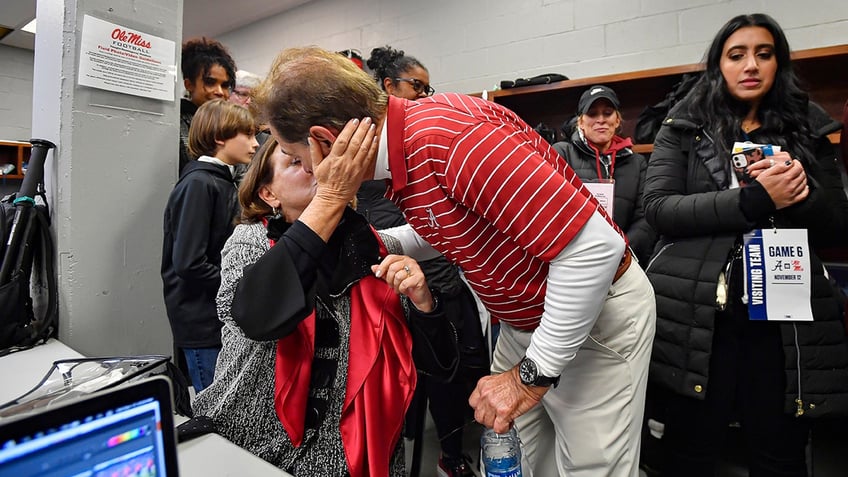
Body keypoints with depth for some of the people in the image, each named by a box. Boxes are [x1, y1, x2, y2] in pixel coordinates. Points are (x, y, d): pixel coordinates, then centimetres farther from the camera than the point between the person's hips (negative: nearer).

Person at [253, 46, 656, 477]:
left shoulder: (448, 134, -31)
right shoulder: (398, 157, -3)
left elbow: (595, 246, -32)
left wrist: (532, 375, -23)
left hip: (598, 310, -8)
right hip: (525, 317, 8)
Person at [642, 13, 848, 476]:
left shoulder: (808, 133, 13)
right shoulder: (683, 128, 5)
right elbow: (658, 208, -9)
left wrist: (803, 191, -11)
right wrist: (754, 200, -19)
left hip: (784, 316, 3)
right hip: (696, 313, -2)